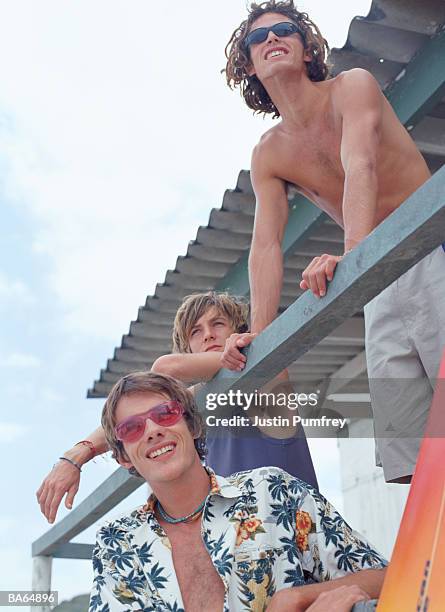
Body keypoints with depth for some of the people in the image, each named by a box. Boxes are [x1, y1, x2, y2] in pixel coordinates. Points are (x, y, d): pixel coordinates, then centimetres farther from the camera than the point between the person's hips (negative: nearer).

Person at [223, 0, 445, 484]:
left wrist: (352, 254, -41)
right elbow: (266, 245, -3)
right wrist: (259, 334, -17)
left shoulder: (353, 86, -4)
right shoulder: (268, 156, 8)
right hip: (380, 282, 5)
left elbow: (360, 167, -23)